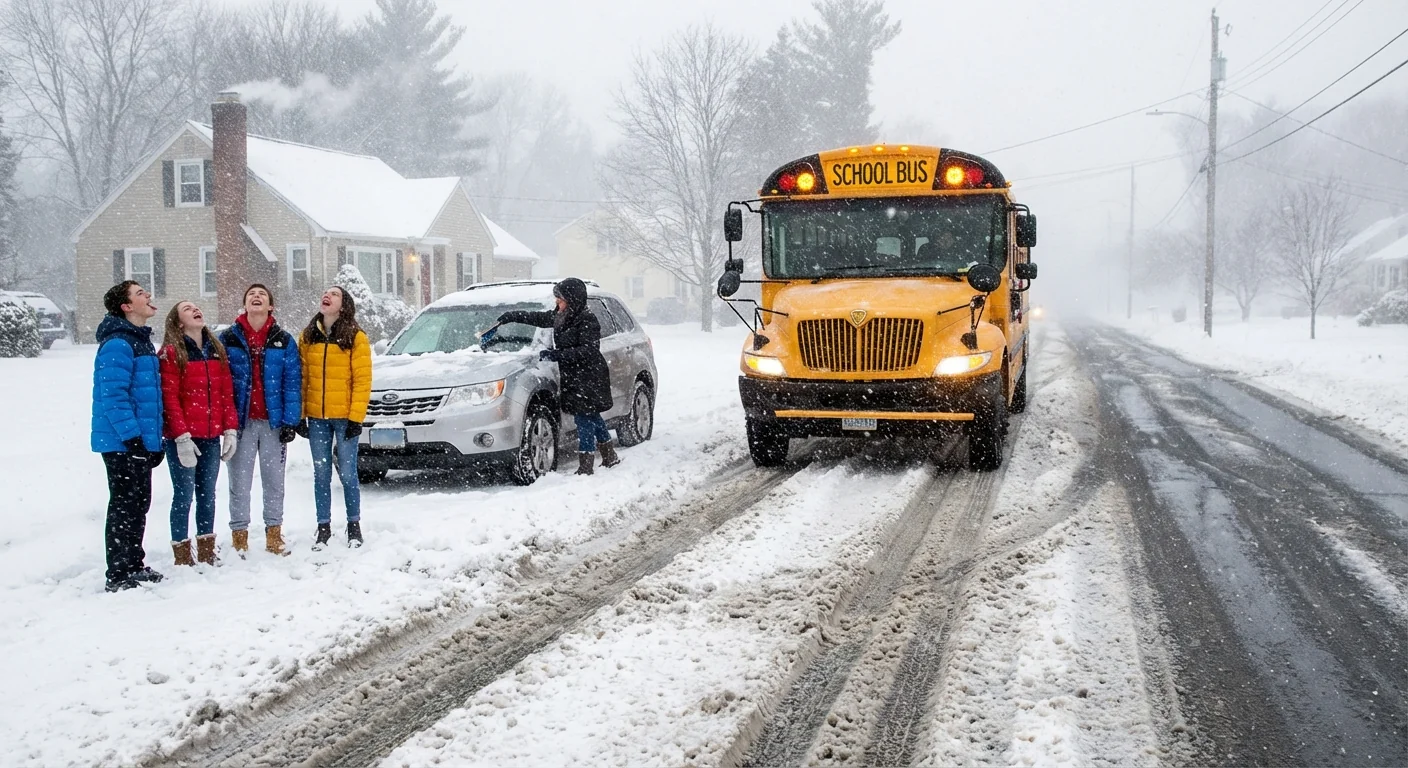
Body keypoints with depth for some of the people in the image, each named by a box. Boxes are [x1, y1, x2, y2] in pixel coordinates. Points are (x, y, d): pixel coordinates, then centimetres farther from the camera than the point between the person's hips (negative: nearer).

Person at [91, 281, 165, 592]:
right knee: (124, 506, -3)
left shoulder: (141, 341, 16)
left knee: (139, 505, 16)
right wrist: (132, 437, -24)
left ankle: (134, 566, 26)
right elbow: (112, 395, -22)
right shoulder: (117, 345, -16)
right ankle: (119, 575, 4)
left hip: (141, 441, 9)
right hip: (123, 442, -9)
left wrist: (156, 440, 19)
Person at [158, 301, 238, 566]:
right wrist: (181, 436, -16)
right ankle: (182, 556, 4)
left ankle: (207, 553, 19)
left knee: (208, 494, 11)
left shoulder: (217, 350, 13)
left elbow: (227, 393, 12)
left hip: (212, 436, 5)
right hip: (183, 438, -5)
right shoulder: (171, 353, -4)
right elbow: (169, 397, -10)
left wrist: (230, 429, 5)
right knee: (184, 495, -3)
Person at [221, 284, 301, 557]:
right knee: (239, 482, 1)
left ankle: (274, 536, 17)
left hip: (273, 422, 1)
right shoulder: (228, 339, 4)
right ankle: (239, 538, 7)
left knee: (274, 481, 8)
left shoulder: (284, 340, 5)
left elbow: (293, 383, 1)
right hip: (241, 421, -1)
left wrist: (290, 421, -7)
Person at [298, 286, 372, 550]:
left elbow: (363, 380, -7)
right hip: (316, 418, 3)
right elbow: (301, 378, 6)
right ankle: (323, 527, 16)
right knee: (321, 474, 8)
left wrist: (356, 417, -12)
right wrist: (299, 415, 0)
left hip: (344, 417, -3)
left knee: (347, 473, 1)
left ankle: (354, 525, 15)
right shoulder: (308, 337, 8)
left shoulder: (356, 338, -3)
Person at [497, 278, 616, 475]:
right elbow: (539, 318, 27)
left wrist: (557, 355, -26)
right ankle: (610, 457, 29)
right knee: (591, 417, 17)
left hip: (588, 378, -9)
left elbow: (588, 351, -23)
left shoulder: (586, 320, -16)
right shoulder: (561, 317, 11)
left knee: (584, 419, -8)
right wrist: (513, 316, 30)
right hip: (574, 378, 9)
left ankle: (585, 467, -6)